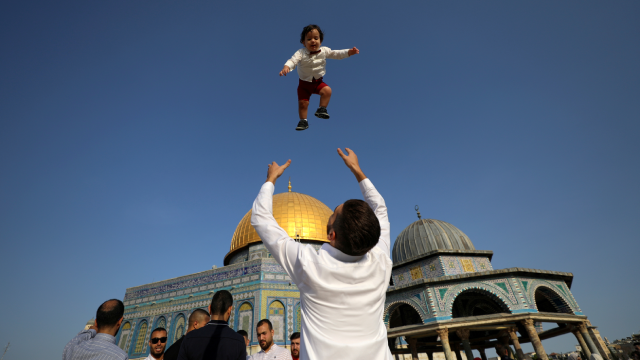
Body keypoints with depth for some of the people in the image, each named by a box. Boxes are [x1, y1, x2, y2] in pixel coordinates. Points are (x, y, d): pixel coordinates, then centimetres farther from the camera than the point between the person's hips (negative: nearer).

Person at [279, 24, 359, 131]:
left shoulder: (324, 51, -7)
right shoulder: (301, 53, -18)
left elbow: (336, 54, -1)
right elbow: (292, 60, -30)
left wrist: (349, 52, -13)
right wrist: (286, 67, -52)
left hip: (318, 82, 2)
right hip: (304, 83, -1)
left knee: (327, 90, -24)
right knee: (303, 103, -3)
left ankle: (321, 109, -5)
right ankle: (303, 121, 18)